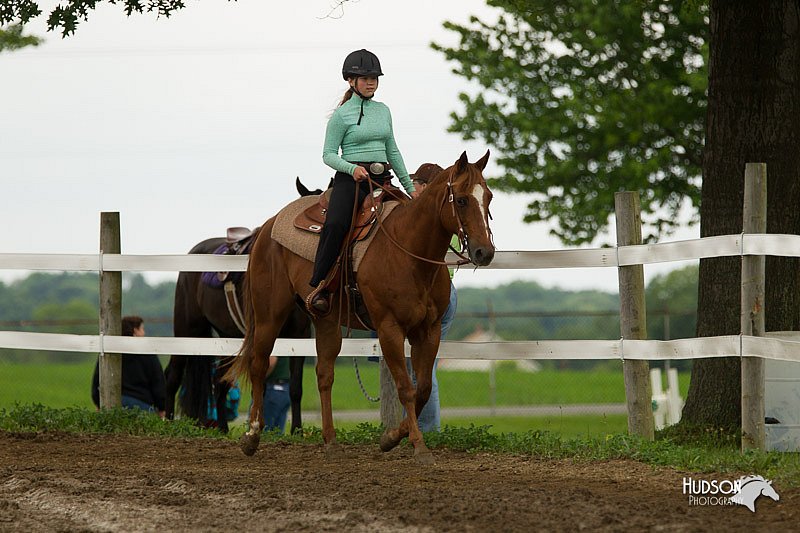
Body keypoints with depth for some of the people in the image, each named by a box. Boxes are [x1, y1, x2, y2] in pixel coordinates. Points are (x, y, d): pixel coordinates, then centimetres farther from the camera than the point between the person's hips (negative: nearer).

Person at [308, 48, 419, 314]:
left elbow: (392, 151, 22)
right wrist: (352, 168, -21)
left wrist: (410, 187, 21)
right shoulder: (342, 115, -2)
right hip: (350, 179, -6)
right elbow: (328, 154, -3)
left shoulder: (383, 111, 15)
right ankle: (319, 288, -26)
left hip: (381, 180, 6)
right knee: (336, 225, -31)